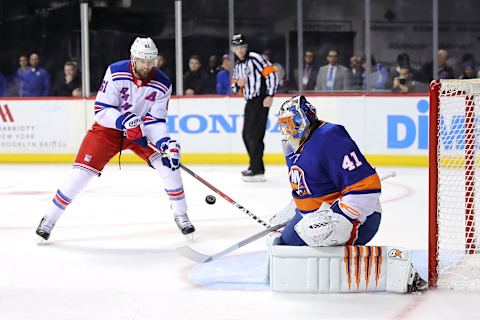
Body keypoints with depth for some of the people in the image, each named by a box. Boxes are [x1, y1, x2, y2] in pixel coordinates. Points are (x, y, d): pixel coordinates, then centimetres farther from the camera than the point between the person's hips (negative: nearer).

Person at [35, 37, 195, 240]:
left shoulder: (162, 84, -15)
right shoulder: (116, 73, -21)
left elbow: (155, 121, -15)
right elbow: (102, 110, -21)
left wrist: (165, 142, -32)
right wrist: (124, 121, -37)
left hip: (141, 130, 2)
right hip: (109, 127, -2)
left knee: (168, 162, -16)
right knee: (82, 171, -12)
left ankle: (180, 215, 2)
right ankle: (49, 218, 1)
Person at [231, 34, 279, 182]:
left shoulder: (255, 58, -10)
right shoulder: (237, 66, 16)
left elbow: (272, 74, -15)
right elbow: (234, 88, 19)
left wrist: (270, 96, -18)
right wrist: (238, 84, -5)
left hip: (261, 101, -9)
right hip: (250, 101, 9)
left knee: (254, 133, -13)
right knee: (246, 134, 12)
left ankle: (257, 170, -13)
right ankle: (255, 165, 25)